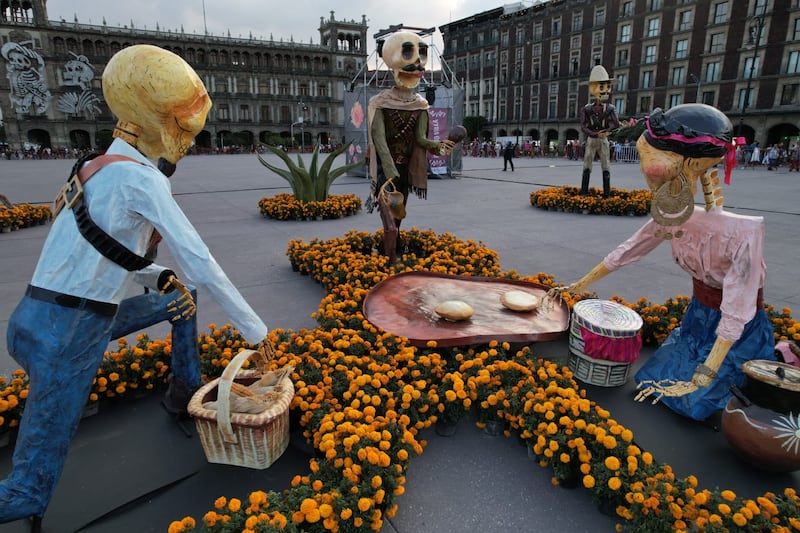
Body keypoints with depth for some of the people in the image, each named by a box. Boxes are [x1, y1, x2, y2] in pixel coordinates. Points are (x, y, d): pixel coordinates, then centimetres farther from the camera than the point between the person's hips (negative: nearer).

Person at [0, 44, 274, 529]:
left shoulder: (107, 168, 9)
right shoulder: (140, 178, -20)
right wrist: (255, 329, -13)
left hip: (68, 319, 10)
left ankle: (187, 388, 35)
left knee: (181, 295, 21)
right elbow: (201, 265, -21)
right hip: (64, 337, -9)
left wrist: (162, 278, 3)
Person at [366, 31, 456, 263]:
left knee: (396, 223, 13)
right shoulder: (381, 102, -10)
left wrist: (438, 146, -27)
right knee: (391, 226, -15)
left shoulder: (420, 104, 6)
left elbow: (420, 138, -5)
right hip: (384, 172, -5)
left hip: (405, 171, 5)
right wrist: (391, 175, -33)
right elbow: (379, 140, -21)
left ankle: (391, 262, 26)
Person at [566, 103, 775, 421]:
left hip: (739, 330, -5)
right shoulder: (669, 221, -15)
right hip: (698, 315, 6)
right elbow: (625, 253, -2)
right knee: (654, 380, 9)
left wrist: (703, 376, -28)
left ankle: (778, 360, 18)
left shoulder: (743, 231, -32)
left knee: (694, 402, -6)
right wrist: (581, 284, 6)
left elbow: (736, 313, -29)